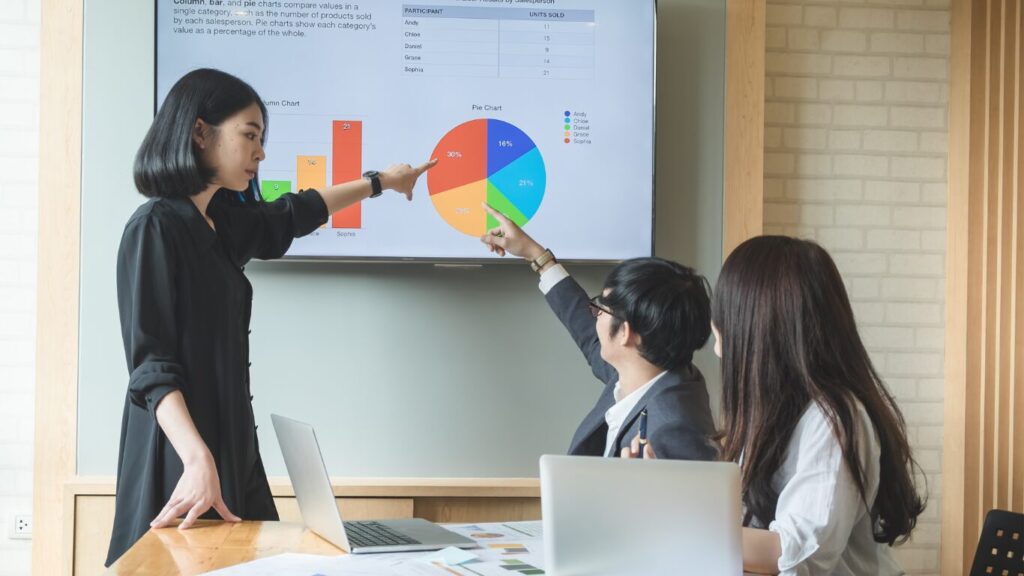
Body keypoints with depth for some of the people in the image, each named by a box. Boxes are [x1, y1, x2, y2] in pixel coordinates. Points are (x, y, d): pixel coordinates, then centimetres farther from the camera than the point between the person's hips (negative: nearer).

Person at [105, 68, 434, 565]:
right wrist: (198, 460, -30)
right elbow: (151, 364, -18)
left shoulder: (222, 222, 12)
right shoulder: (155, 227, -12)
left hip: (232, 442, 8)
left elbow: (295, 213, 32)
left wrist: (380, 182, 44)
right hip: (179, 456, -8)